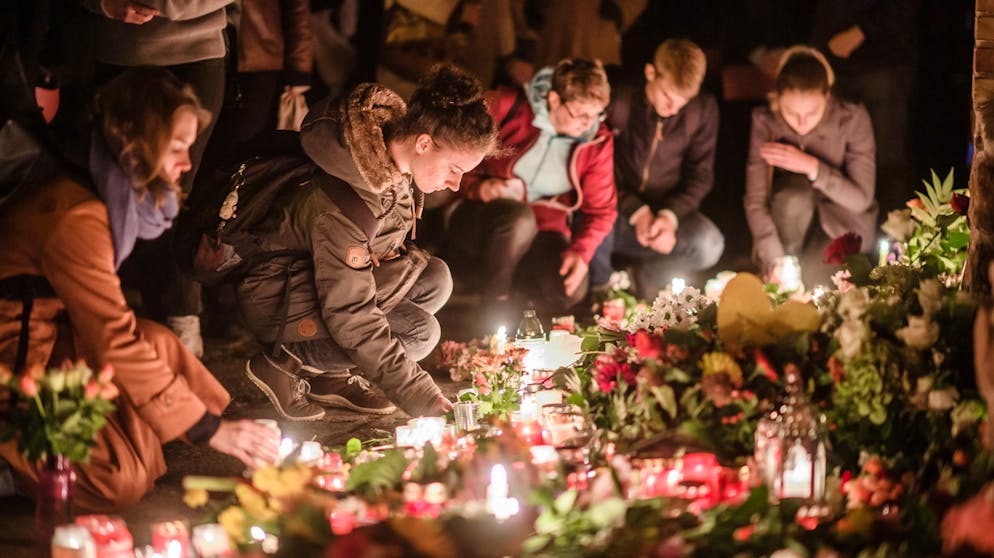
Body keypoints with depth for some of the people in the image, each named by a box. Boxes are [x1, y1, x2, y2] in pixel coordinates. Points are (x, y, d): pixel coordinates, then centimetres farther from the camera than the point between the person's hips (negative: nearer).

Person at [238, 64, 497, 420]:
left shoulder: (393, 158, -8)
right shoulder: (342, 202, -35)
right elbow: (350, 317, -33)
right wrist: (425, 400, -32)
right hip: (274, 302, -9)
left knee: (434, 279, -5)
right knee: (418, 331, -20)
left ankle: (333, 375, 2)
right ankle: (283, 364, -8)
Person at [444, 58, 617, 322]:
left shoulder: (598, 140, -3)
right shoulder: (507, 107, -12)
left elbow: (601, 209, 1)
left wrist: (581, 251, -17)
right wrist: (477, 186, -23)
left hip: (542, 229, 3)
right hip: (477, 218, -3)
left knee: (569, 291, -28)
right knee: (517, 217, -40)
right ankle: (494, 301, -14)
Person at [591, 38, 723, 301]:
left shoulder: (703, 109, -5)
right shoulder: (619, 101, -12)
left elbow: (700, 174, 0)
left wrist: (670, 215, -18)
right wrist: (636, 211, -21)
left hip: (668, 211, 2)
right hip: (618, 212, -2)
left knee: (709, 244, -30)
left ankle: (648, 274, 1)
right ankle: (599, 287, -6)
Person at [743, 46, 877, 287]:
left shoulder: (853, 119, -21)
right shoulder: (765, 121, -18)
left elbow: (861, 199, -18)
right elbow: (755, 201, -19)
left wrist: (813, 168, -31)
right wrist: (775, 261, -30)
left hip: (845, 221, -1)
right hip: (793, 220, 1)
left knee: (811, 279, -27)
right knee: (794, 194, -34)